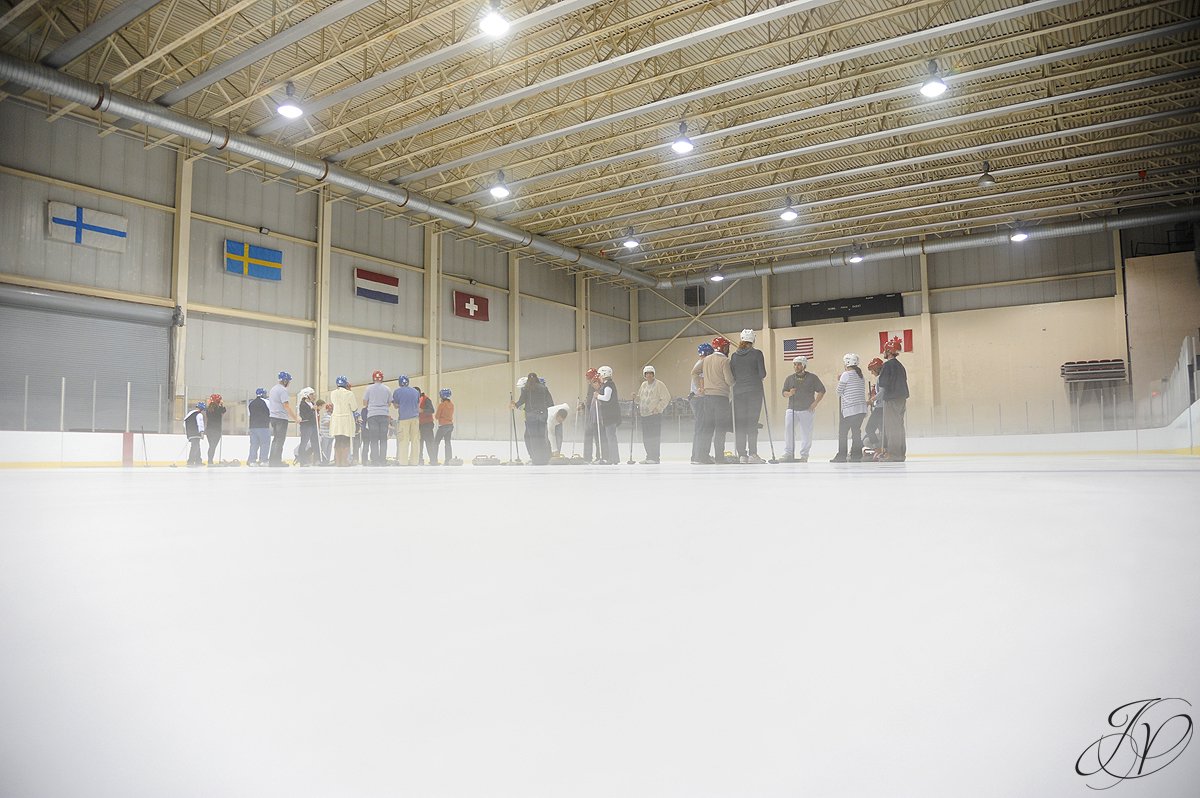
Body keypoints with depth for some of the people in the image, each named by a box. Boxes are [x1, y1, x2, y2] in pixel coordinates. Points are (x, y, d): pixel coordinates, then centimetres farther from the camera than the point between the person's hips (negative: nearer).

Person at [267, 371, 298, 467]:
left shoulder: (273, 388, 16)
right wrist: (295, 418, -15)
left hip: (273, 416, 9)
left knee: (276, 438, 15)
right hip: (281, 418, -9)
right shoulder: (282, 389, -13)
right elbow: (286, 405, -19)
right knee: (280, 440, -5)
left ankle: (272, 461, 16)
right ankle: (277, 461, -6)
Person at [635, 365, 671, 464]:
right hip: (644, 415, 7)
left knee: (654, 437, -8)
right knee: (646, 437, 7)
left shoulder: (659, 384, -5)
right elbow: (639, 398, 27)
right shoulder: (643, 385, 15)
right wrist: (639, 408, 12)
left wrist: (658, 408, -13)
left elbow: (666, 398, -9)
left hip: (655, 415, -7)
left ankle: (655, 458, -5)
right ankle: (649, 457, 16)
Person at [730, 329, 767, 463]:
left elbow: (731, 376, 6)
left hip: (738, 391, 3)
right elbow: (762, 374, -5)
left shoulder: (734, 355, 8)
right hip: (754, 391, -3)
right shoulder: (757, 353, -1)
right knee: (752, 423, -2)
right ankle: (753, 454, -6)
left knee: (739, 423, 3)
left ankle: (742, 455, 1)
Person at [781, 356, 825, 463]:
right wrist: (789, 393, -11)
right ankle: (788, 453, -5)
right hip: (792, 409, 2)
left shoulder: (812, 377, 4)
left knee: (806, 434, 0)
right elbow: (784, 392, 12)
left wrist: (815, 403, -4)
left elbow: (821, 391, 6)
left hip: (806, 410, -2)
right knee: (788, 430, -10)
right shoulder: (790, 378, 11)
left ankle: (804, 456, 7)